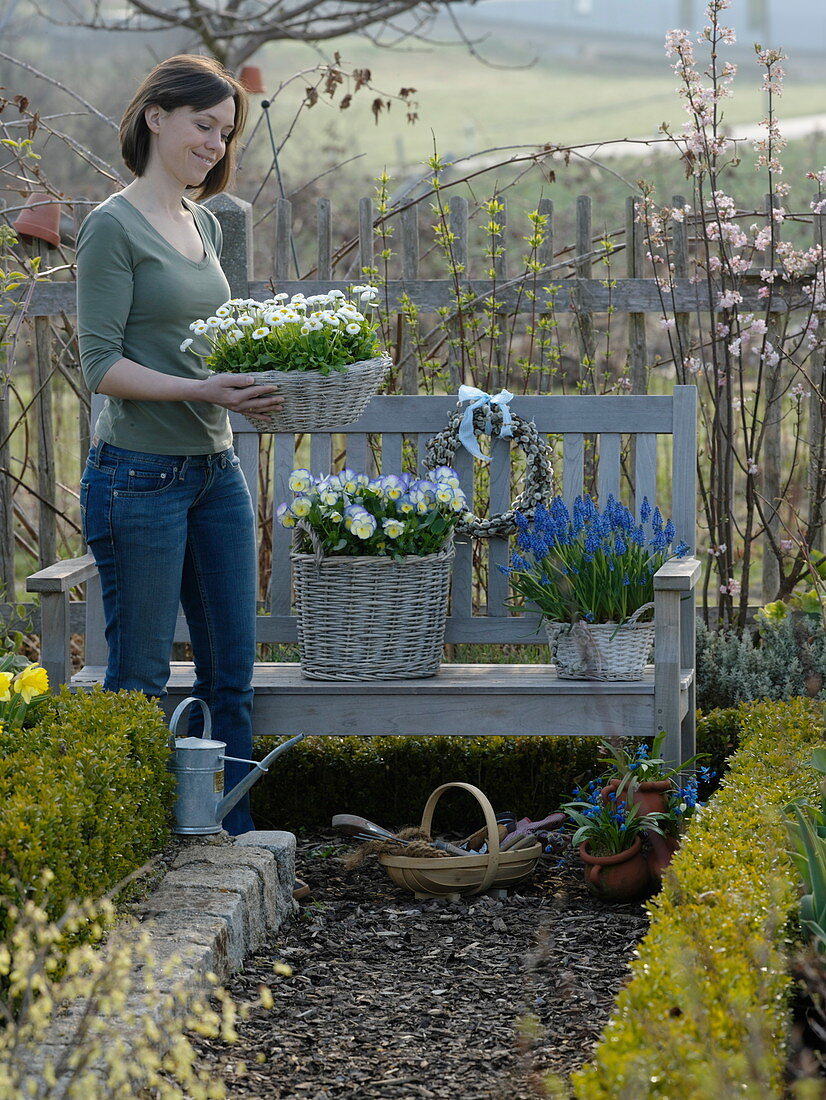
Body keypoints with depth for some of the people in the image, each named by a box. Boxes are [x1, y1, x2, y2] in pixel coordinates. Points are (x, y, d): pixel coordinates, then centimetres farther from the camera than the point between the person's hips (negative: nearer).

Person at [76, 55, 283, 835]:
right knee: (139, 680, 0)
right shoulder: (115, 227, -10)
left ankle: (235, 844, 17)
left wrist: (253, 380, 4)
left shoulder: (204, 225, 14)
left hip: (216, 471, 8)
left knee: (231, 671, 9)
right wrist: (201, 390, -24)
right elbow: (102, 365, -15)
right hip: (140, 476, -8)